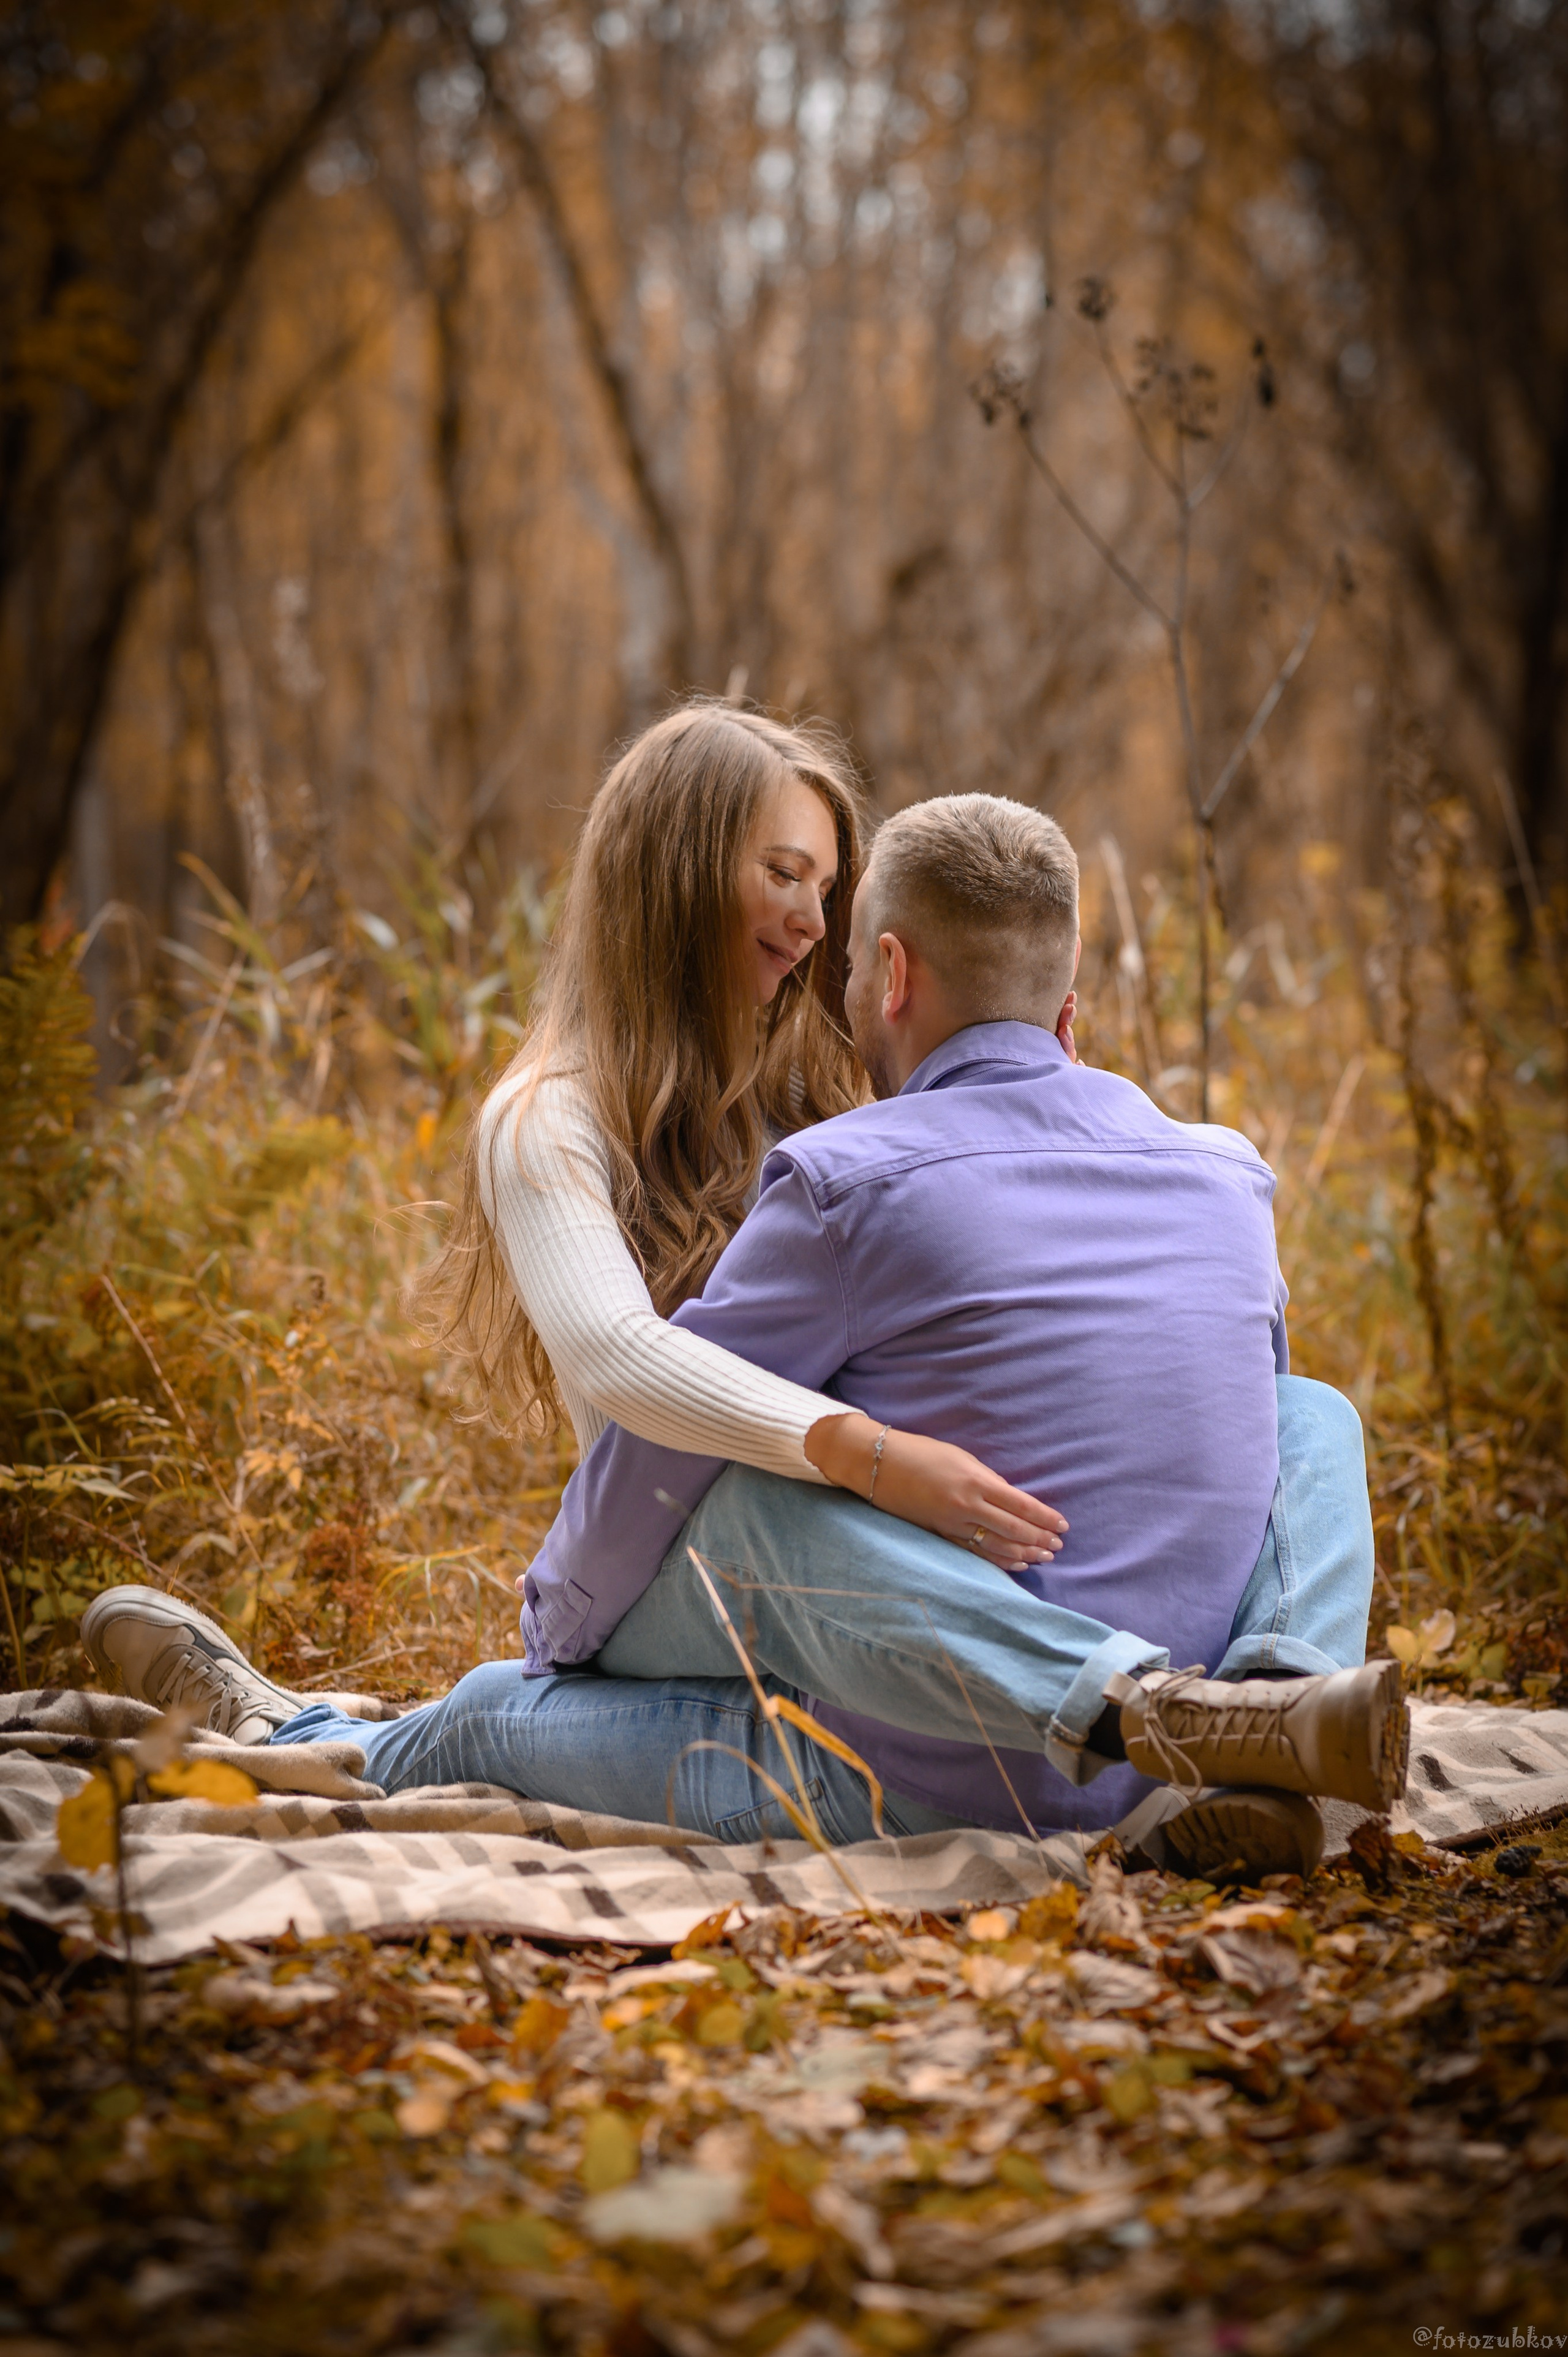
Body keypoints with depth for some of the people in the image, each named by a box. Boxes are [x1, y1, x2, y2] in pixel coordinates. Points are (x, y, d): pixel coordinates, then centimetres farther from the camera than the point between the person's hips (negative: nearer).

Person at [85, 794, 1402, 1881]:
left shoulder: (852, 1180, -9)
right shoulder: (1229, 1181, 8)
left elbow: (651, 1455, -2)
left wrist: (559, 1631, 20)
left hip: (919, 1787, -4)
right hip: (1133, 1787, 4)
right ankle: (1276, 1693, -4)